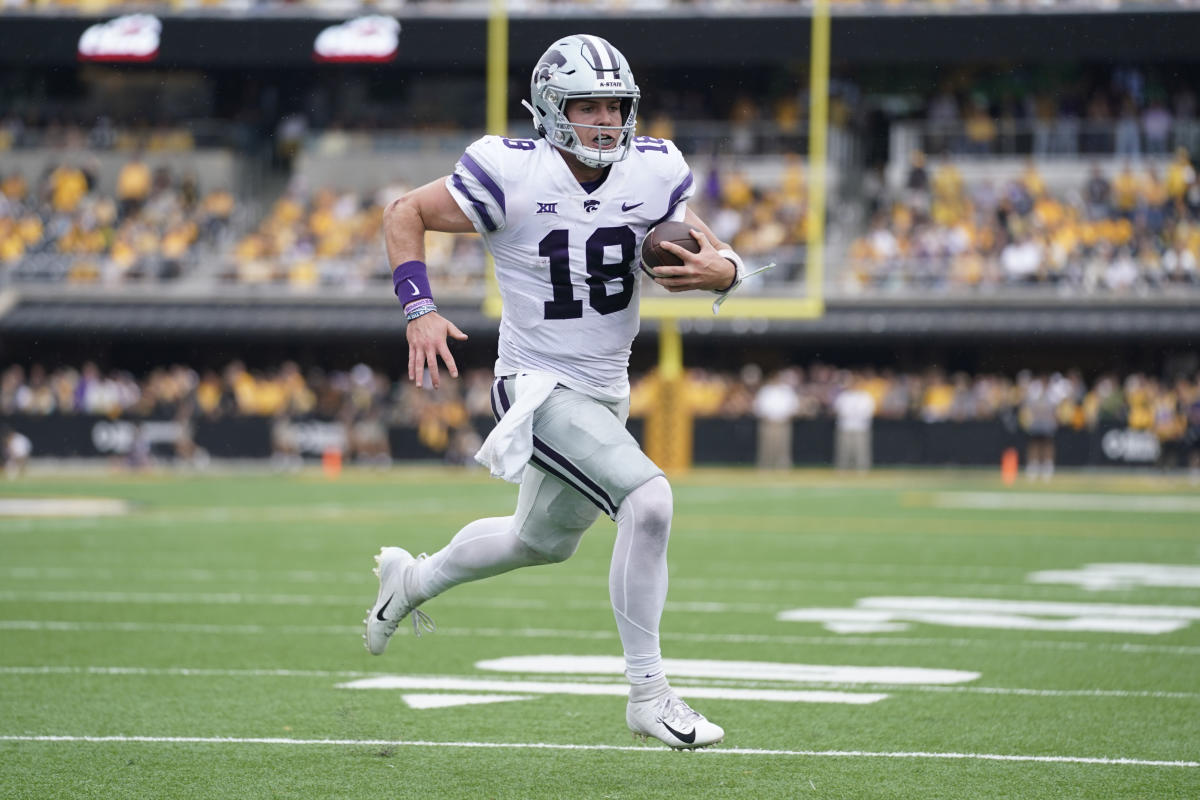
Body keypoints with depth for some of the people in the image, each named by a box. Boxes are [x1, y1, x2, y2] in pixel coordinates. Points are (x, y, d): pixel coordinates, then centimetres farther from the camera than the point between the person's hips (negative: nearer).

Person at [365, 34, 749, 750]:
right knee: (649, 499, -25)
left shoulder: (653, 173, -5)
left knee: (545, 541, 26)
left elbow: (713, 254, 4)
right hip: (538, 388, -7)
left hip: (606, 391, 7)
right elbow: (405, 214, -6)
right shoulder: (513, 174, -18)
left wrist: (721, 271, -21)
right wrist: (420, 310, -17)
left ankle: (413, 581, 53)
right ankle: (649, 696, -15)